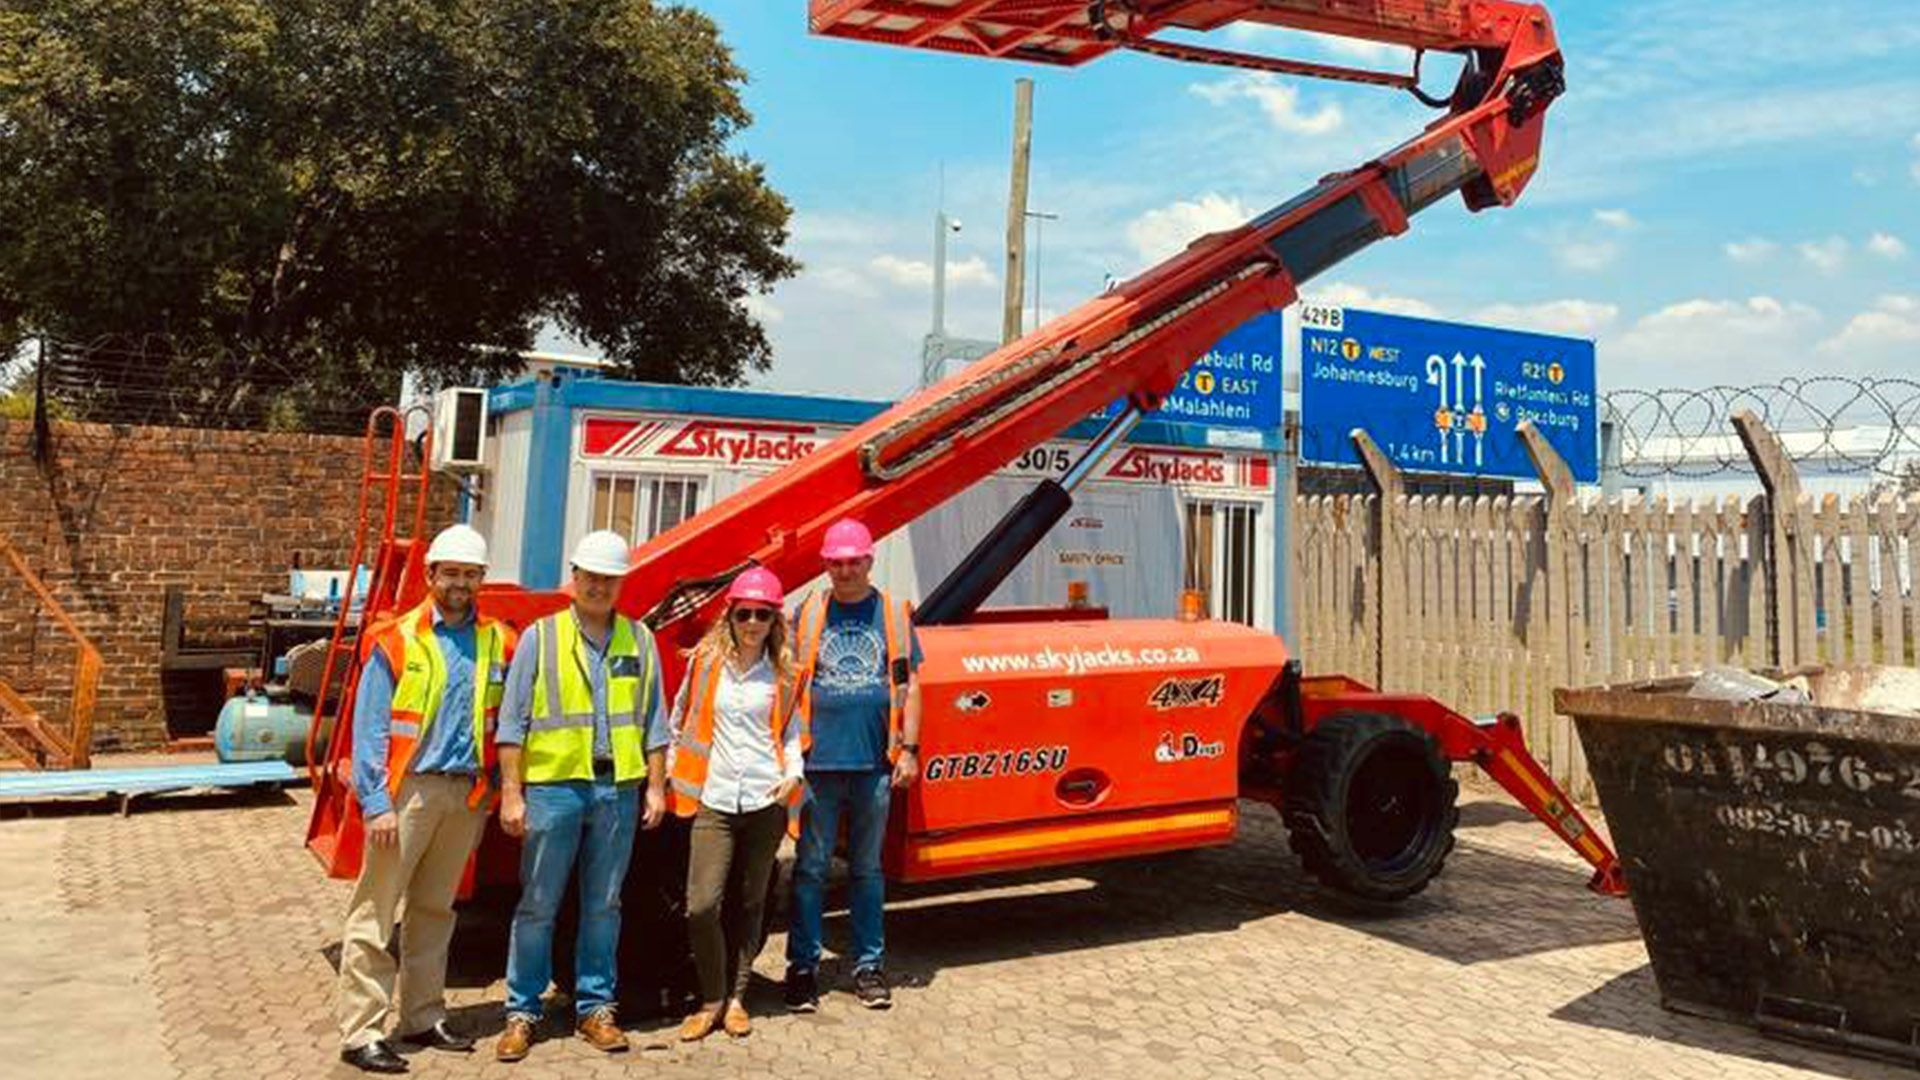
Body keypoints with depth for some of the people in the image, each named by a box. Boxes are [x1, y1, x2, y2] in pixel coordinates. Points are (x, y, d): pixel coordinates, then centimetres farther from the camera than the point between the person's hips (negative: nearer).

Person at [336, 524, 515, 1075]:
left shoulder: (497, 643, 7)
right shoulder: (396, 641, -5)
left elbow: (506, 723, 12)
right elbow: (369, 728, -7)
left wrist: (489, 793, 6)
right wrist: (376, 803, -13)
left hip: (465, 793, 4)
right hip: (408, 788, -4)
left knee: (434, 911, 15)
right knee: (376, 914, -1)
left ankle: (423, 1018, 27)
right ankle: (361, 1034, 7)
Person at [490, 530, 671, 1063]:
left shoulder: (639, 640, 8)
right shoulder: (539, 637, 1)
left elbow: (654, 721, 11)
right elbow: (512, 723, 0)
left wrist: (656, 786, 5)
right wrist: (511, 794, -5)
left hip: (619, 790, 2)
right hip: (553, 785, -2)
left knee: (603, 906, 10)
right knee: (537, 905, 4)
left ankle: (594, 1007, 22)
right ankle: (522, 1012, 16)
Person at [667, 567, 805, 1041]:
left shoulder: (781, 673, 6)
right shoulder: (706, 660, 3)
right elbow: (680, 719, 12)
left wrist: (793, 771, 2)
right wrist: (671, 771, 7)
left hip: (766, 802, 1)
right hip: (715, 801, -1)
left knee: (749, 905, 9)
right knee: (701, 905, -9)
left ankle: (736, 997, 24)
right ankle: (711, 999, 11)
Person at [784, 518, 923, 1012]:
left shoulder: (893, 613, 6)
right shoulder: (808, 613, 5)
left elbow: (909, 685, 7)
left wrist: (909, 749, 1)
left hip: (874, 764, 1)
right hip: (818, 762, 0)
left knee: (868, 869, 12)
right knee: (810, 868, 5)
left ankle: (869, 966, 21)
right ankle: (803, 966, 16)